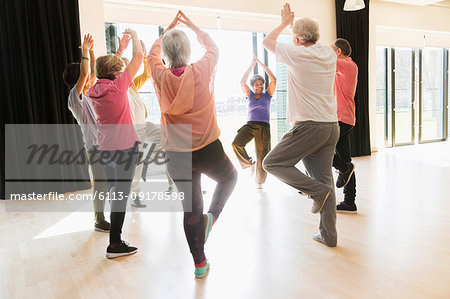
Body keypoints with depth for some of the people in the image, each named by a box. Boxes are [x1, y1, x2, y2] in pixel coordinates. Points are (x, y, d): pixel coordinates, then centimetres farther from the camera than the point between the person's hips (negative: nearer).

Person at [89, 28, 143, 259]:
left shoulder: (94, 90, 5)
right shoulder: (118, 85, -14)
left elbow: (110, 66, 23)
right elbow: (138, 56, -9)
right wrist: (133, 35, 8)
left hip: (105, 149, 7)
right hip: (125, 147, -7)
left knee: (113, 190, 20)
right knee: (121, 193, -1)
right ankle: (115, 244, 4)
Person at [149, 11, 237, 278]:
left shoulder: (161, 76, -3)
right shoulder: (201, 71, -8)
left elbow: (153, 53, 20)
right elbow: (213, 48, 14)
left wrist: (169, 28, 30)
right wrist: (192, 26, 24)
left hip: (177, 156, 3)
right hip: (207, 149, -2)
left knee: (191, 210, 13)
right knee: (229, 177, 29)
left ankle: (200, 263, 21)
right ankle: (212, 215, 6)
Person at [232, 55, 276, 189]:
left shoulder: (267, 94, 14)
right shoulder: (250, 95, 18)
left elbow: (273, 79, 1)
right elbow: (242, 82, 4)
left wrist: (261, 64, 4)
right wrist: (252, 65, 4)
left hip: (264, 127, -1)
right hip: (250, 124, 1)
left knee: (262, 156, -3)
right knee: (237, 143, -27)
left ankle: (259, 181, 18)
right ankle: (249, 163, -4)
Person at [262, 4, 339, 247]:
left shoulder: (297, 55, -8)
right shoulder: (329, 54, 10)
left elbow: (267, 41, 10)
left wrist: (284, 23, 25)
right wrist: (293, 23, 40)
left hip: (309, 125, -7)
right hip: (331, 125, 8)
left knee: (272, 163, 4)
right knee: (324, 177, 11)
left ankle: (317, 191, -6)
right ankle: (328, 235, 15)